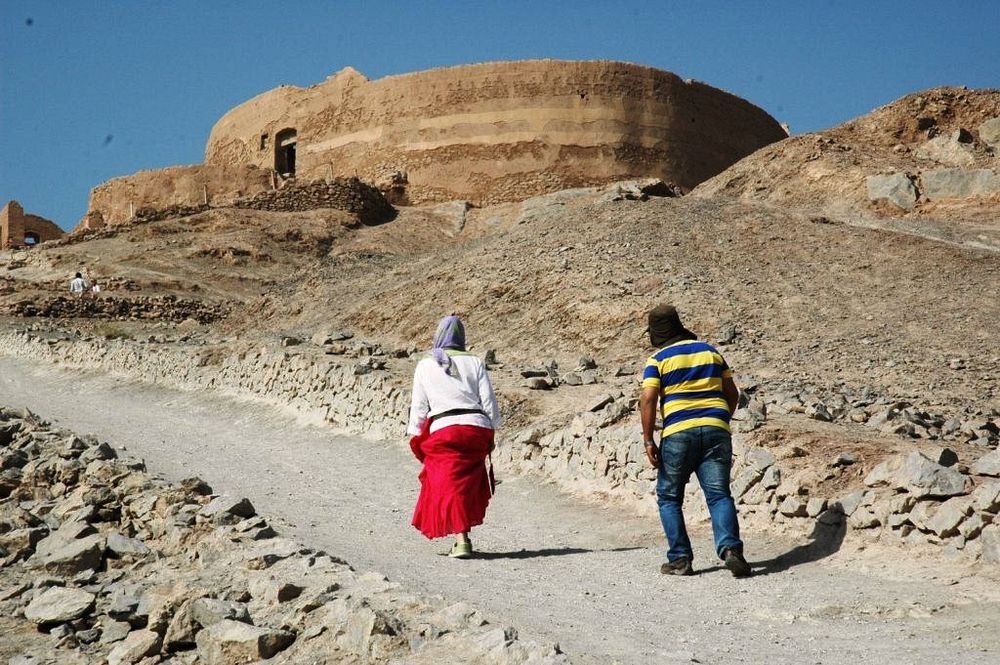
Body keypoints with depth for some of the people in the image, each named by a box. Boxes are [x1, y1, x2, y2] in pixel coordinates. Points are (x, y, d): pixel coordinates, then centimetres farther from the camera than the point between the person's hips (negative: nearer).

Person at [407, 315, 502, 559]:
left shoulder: (425, 366, 7)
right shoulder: (474, 362, 8)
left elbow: (419, 407, 7)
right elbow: (489, 402, 5)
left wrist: (416, 436, 18)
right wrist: (491, 433, 15)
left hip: (444, 430, -2)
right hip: (477, 427, 2)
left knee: (450, 486, 0)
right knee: (470, 483, 18)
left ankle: (462, 540, -13)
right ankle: (463, 535, 21)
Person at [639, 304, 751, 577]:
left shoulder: (658, 360, 2)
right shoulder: (711, 351, 14)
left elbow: (647, 400, -9)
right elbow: (732, 394, 18)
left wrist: (648, 441, -7)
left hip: (678, 432, -3)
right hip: (716, 429, 3)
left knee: (668, 497, 11)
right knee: (719, 495, -1)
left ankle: (680, 559, 5)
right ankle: (730, 549, -22)